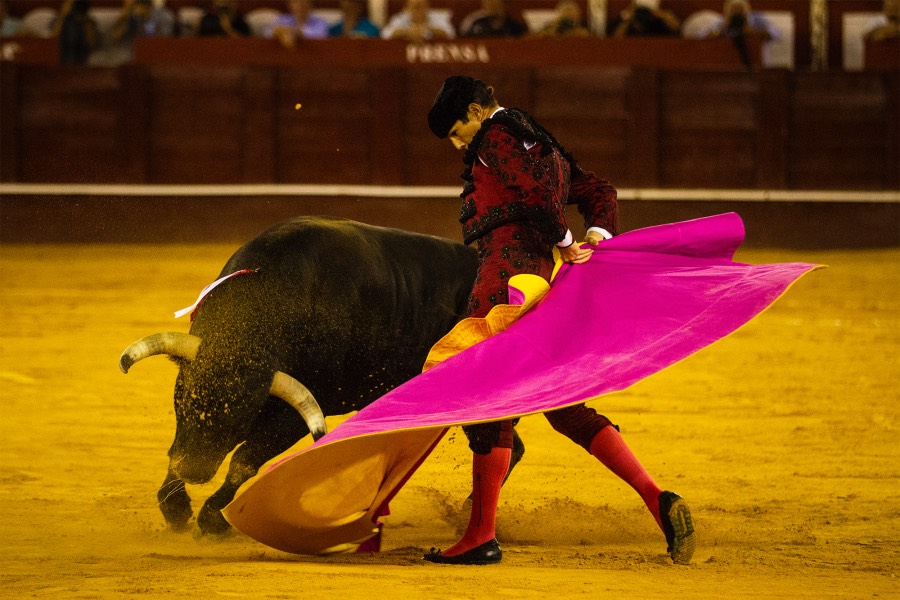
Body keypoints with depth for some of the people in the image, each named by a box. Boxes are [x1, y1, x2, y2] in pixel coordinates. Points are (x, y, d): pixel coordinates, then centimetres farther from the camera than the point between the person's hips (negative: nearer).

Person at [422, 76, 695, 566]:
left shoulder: (497, 135, -1)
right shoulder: (540, 143, 28)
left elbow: (537, 190, -17)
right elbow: (598, 191, 24)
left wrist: (563, 242, -6)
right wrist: (597, 237, 7)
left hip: (511, 271, -9)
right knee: (562, 406, 8)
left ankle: (481, 536, -4)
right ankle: (657, 499, -4)